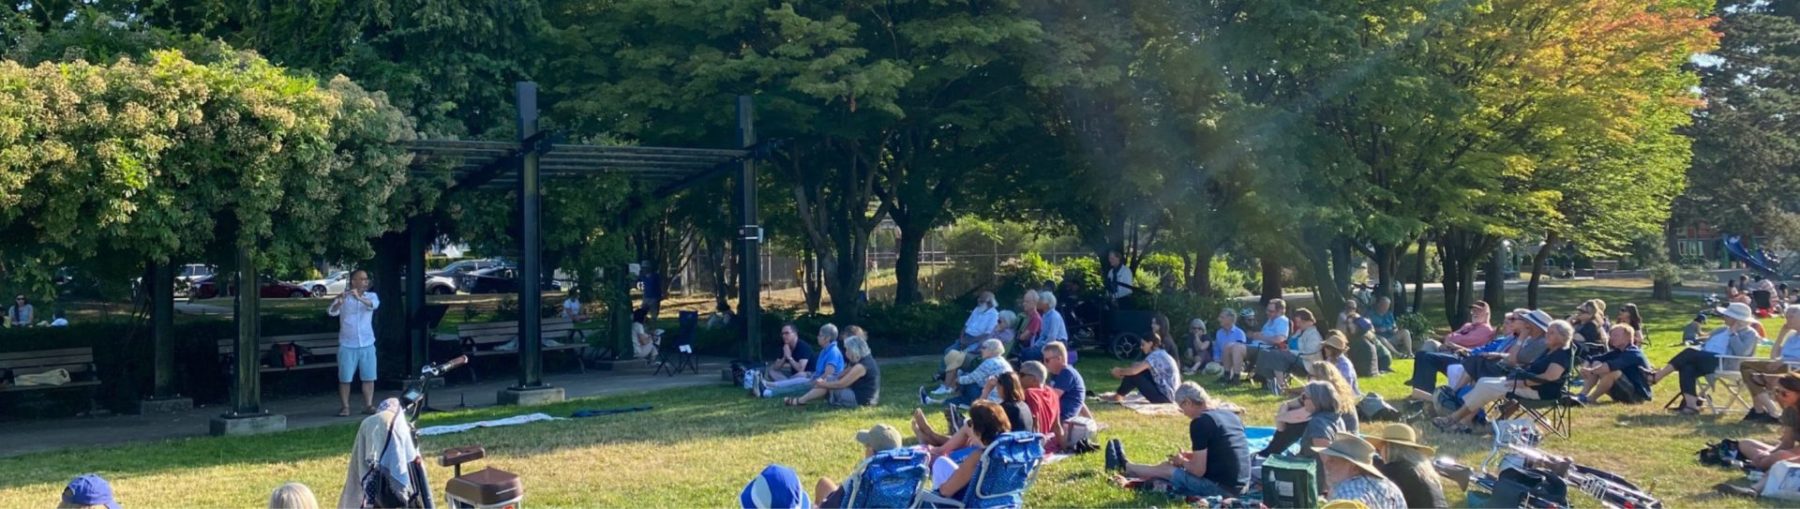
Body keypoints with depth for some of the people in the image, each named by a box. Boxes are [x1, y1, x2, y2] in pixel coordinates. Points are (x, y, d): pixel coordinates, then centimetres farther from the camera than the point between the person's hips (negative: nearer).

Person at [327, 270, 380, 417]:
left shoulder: (371, 296, 4)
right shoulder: (343, 298, -1)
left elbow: (374, 305, -19)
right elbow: (331, 312, -17)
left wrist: (359, 298, -37)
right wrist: (339, 303, -38)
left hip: (367, 344, 2)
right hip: (347, 345, -2)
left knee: (369, 377, 3)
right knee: (345, 379, 0)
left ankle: (368, 405, 10)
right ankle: (345, 407, 7)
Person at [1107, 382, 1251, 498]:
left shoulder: (1200, 422, -16)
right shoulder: (1230, 415, 9)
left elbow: (1198, 470, -16)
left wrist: (1182, 461, 5)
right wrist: (1191, 455, 20)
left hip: (1220, 487, -8)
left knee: (1167, 469, 15)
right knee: (1174, 466, 24)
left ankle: (1124, 467, 40)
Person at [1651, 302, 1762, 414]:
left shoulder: (1750, 334, 4)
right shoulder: (1723, 330, 27)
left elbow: (1741, 352, -14)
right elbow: (1705, 344, 29)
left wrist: (1733, 334, -7)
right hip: (1705, 360, 8)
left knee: (1690, 353, -27)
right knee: (1687, 367, -27)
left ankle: (1655, 377, -25)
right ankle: (1691, 404, -37)